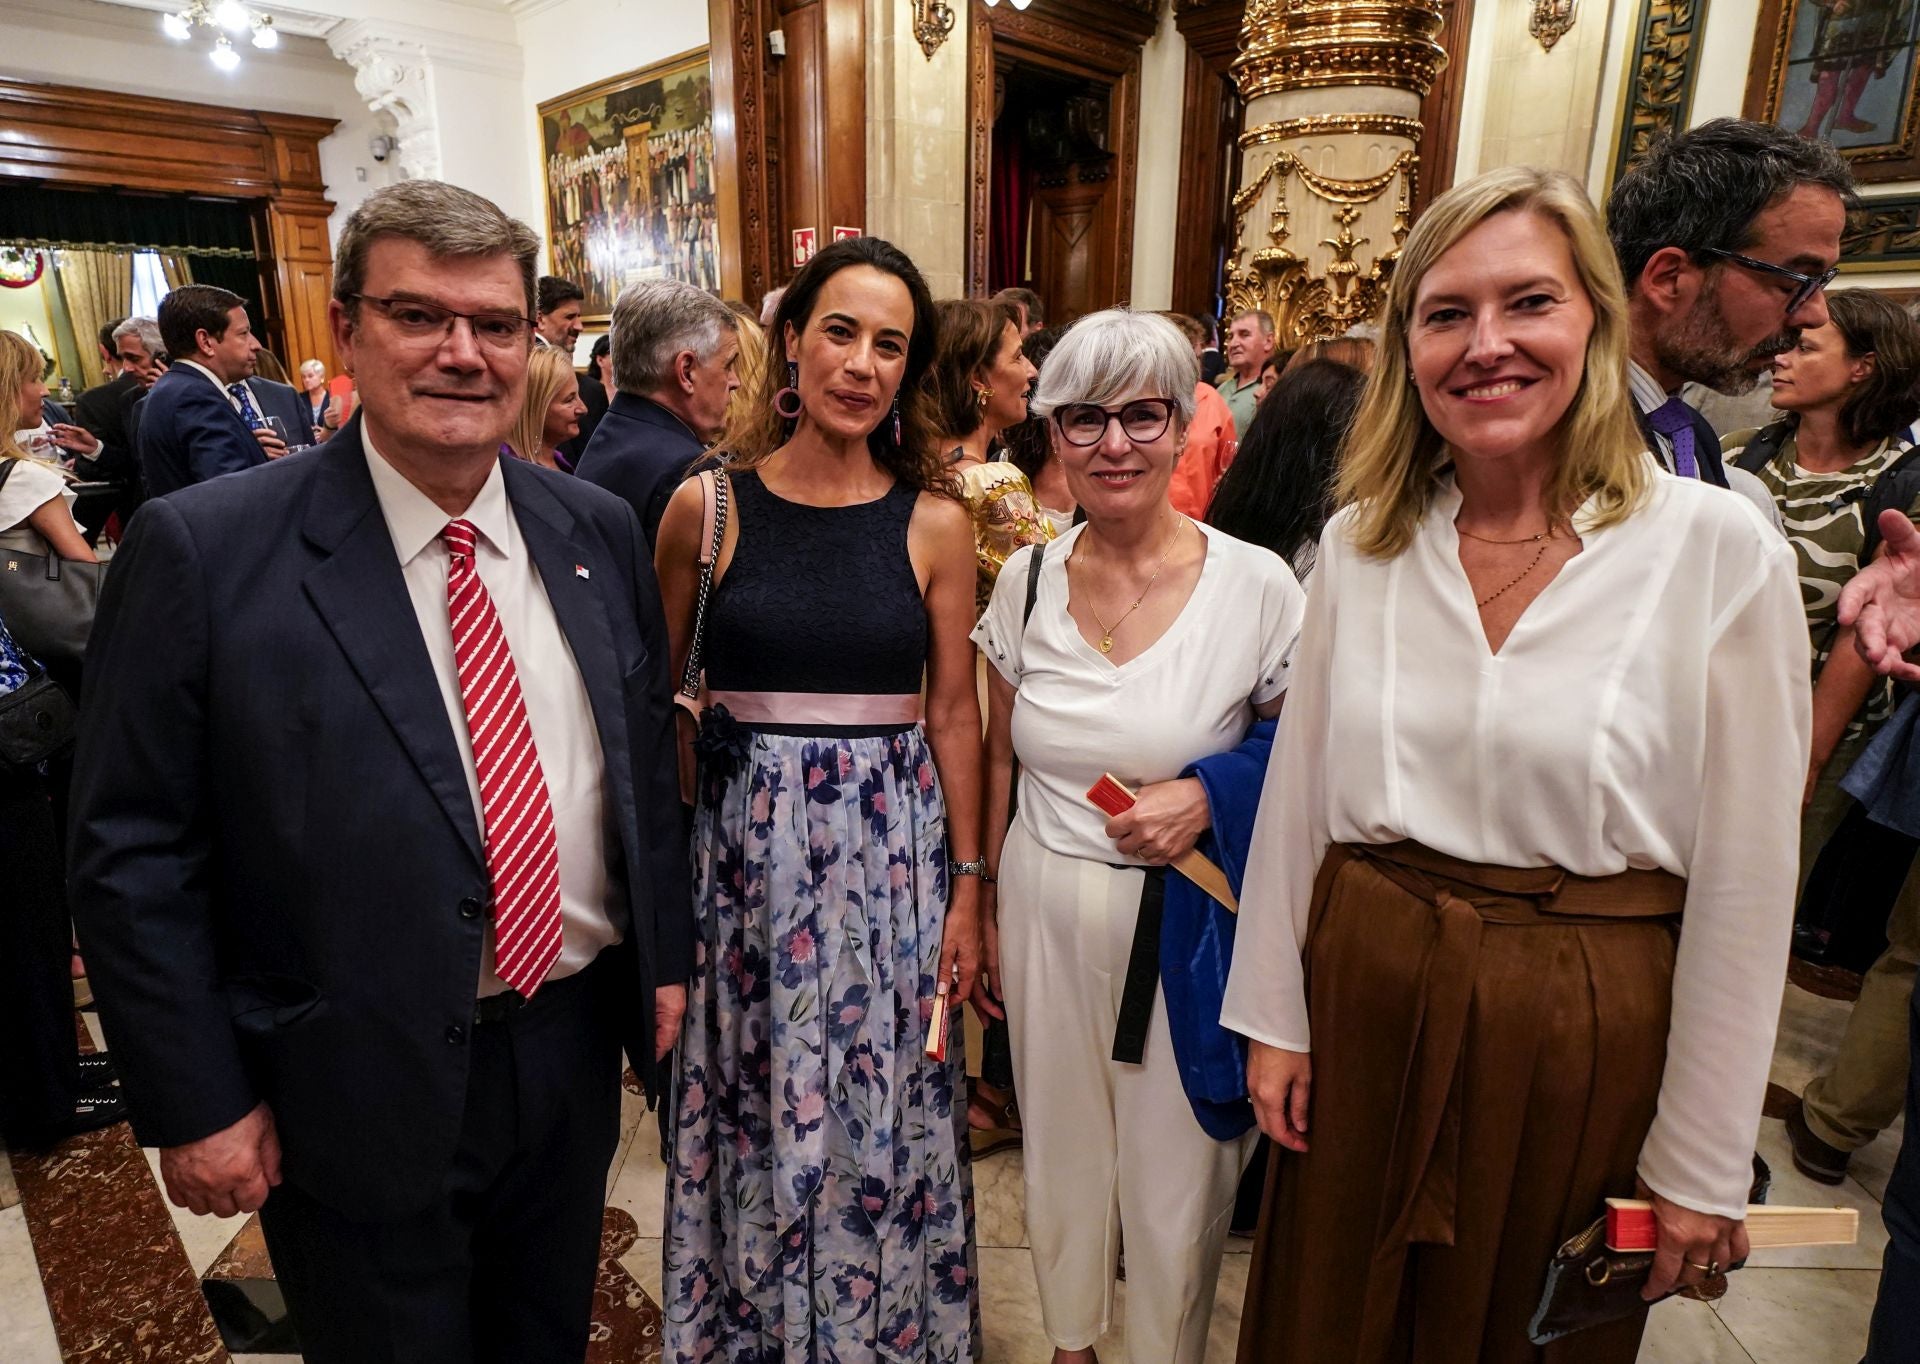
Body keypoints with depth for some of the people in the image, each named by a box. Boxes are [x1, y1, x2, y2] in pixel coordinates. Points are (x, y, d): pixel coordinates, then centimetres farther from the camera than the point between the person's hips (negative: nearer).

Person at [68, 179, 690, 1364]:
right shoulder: (204, 550, -14)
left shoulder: (599, 533, -1)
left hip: (575, 1054, 4)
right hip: (359, 1094, -3)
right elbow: (132, 855, -10)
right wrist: (198, 1105, -9)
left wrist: (665, 958, 6)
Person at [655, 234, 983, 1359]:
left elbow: (956, 712, 1)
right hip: (745, 841, 1)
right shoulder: (706, 507, -2)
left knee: (882, 1109, 12)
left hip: (890, 845, 0)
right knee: (750, 1103, 15)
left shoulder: (936, 523, -2)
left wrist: (968, 888, 1)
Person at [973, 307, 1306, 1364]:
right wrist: (983, 910, 10)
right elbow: (999, 759, 8)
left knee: (1175, 1177, 14)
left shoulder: (1258, 584, -12)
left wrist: (1210, 793, -19)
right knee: (1061, 1150, 21)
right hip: (1046, 908, 3)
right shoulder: (1026, 580, -2)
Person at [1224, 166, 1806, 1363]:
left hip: (1585, 1031, -2)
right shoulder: (1362, 540, -2)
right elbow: (1297, 791, 3)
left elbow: (1744, 878, -8)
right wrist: (1273, 1017, 4)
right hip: (1364, 992, 3)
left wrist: (1702, 1165, -3)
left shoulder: (1722, 550, -12)